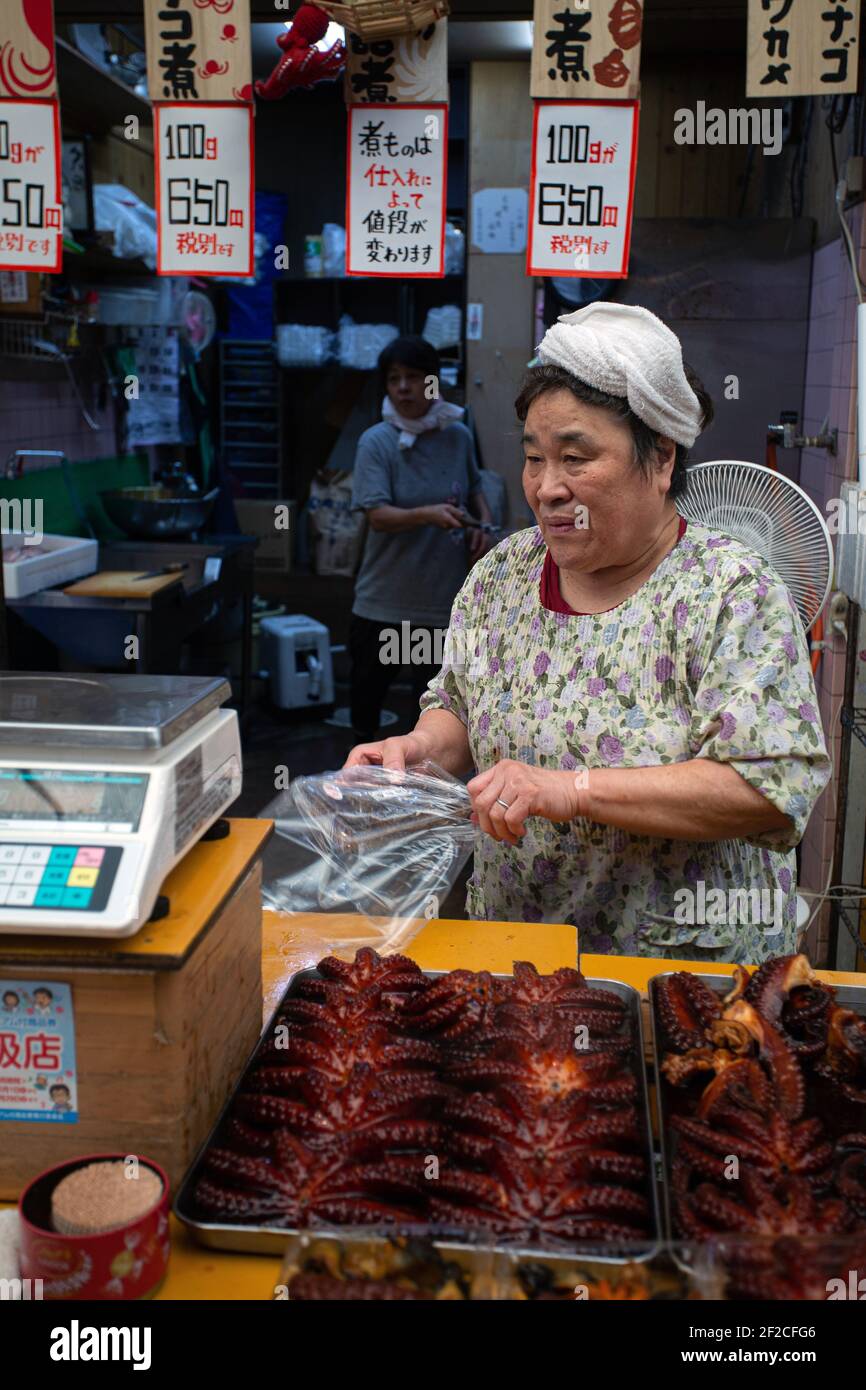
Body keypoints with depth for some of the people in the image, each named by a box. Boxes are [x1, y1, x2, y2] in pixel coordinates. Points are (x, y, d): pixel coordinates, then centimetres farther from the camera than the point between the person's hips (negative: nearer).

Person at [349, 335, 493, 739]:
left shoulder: (458, 436, 2)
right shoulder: (376, 443, -9)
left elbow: (475, 489, 20)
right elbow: (378, 516, -20)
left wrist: (483, 523, 0)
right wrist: (429, 514, -37)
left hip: (443, 599, 1)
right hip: (384, 600, -1)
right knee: (368, 688, 15)